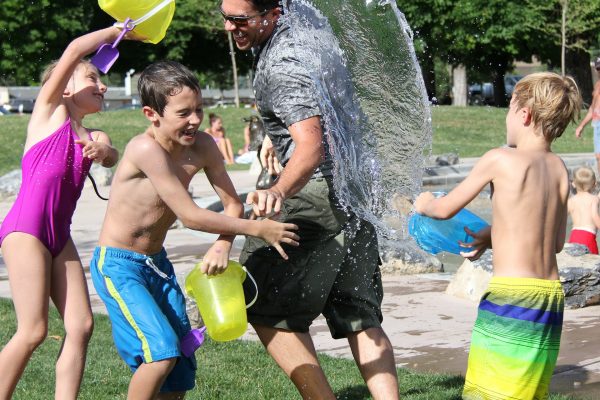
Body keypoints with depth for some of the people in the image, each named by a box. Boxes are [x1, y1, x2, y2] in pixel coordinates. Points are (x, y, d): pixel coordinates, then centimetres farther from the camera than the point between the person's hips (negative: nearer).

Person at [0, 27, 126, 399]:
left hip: (60, 236, 7)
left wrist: (102, 151, -23)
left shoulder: (93, 136, 20)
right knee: (33, 331, -10)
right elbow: (74, 51, -7)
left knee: (81, 325, -2)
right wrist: (116, 31, 2)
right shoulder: (49, 110, 4)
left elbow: (113, 157, -2)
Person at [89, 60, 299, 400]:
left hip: (157, 262, 7)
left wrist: (222, 245, -18)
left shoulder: (202, 146, -6)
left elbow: (232, 203, 2)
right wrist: (256, 229, -21)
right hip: (118, 265, -7)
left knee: (181, 368, 7)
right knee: (161, 350, -21)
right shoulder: (146, 149, -26)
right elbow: (190, 216, -26)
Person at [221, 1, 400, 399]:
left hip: (318, 190, -10)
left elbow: (312, 148, -30)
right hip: (355, 184, 10)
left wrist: (278, 191, -47)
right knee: (361, 318, 10)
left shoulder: (280, 64, -18)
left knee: (266, 310, -2)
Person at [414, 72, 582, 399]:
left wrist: (424, 204, 25)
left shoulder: (499, 159, -8)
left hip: (511, 292, -7)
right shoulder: (559, 168, 9)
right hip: (551, 293, 7)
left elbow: (445, 209, 2)